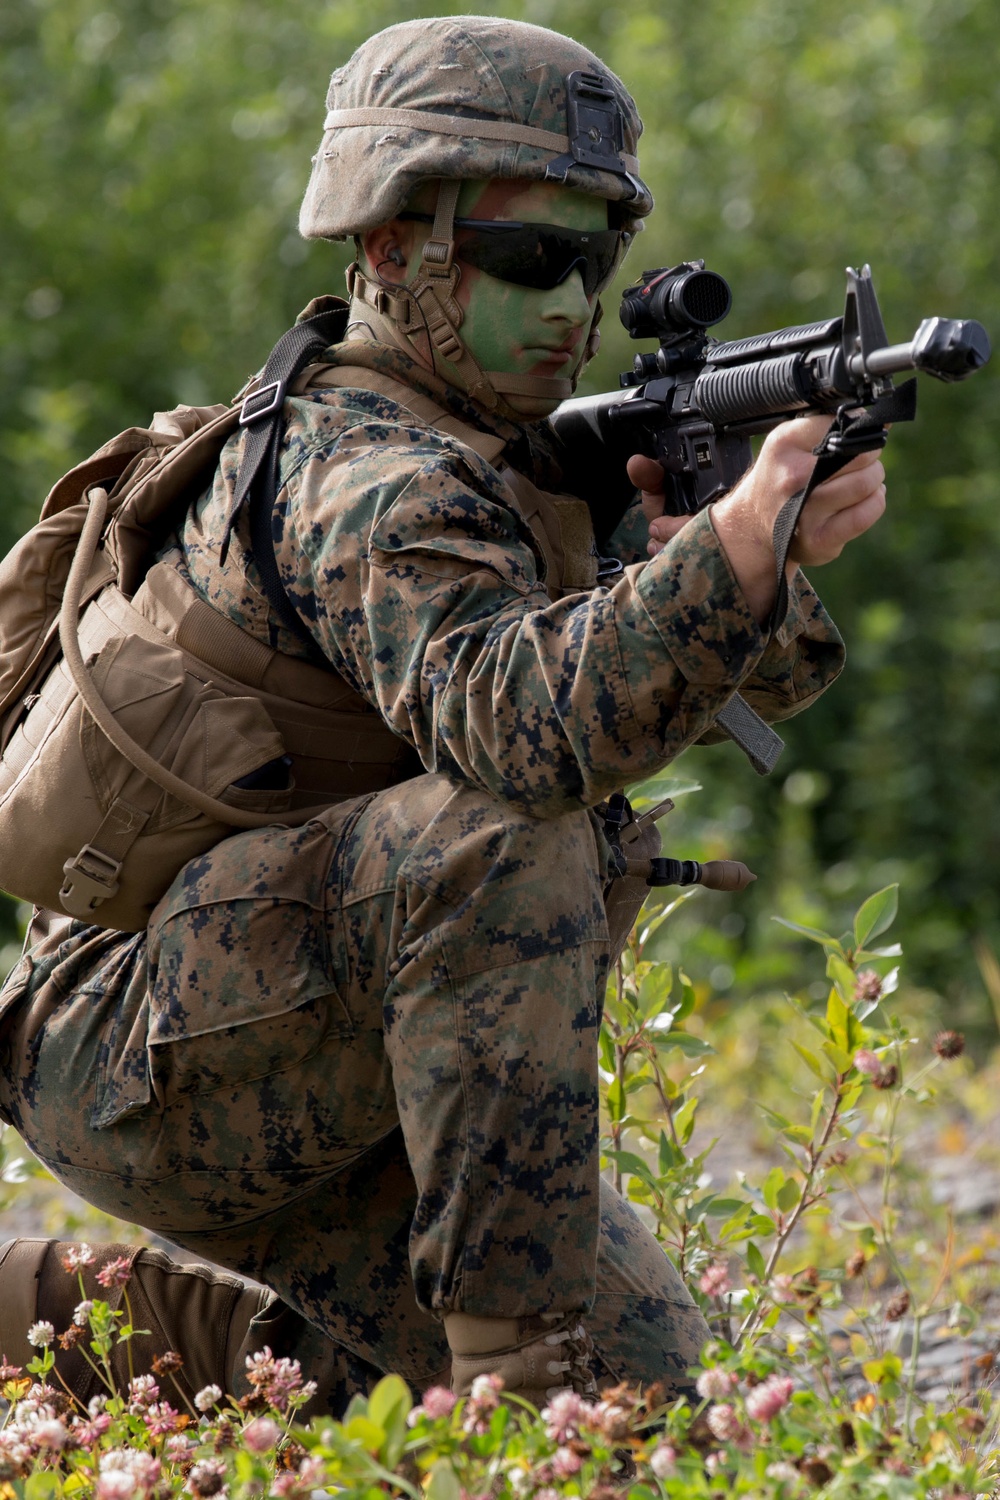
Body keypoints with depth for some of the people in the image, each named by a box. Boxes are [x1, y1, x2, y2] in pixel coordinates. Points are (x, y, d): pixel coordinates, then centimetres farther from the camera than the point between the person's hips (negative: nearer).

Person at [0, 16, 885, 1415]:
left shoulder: (524, 451, 10)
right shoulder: (368, 478, -19)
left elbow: (769, 670, 3)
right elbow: (512, 721, -39)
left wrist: (720, 550, -20)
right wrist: (739, 538, -51)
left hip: (331, 1075, 10)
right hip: (144, 1067, -9)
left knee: (641, 1373, 2)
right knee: (507, 830, -31)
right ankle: (516, 1360, -28)